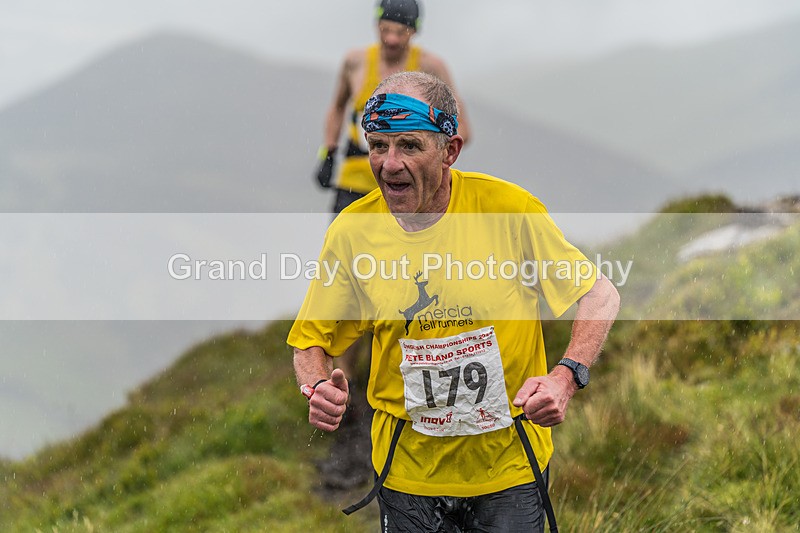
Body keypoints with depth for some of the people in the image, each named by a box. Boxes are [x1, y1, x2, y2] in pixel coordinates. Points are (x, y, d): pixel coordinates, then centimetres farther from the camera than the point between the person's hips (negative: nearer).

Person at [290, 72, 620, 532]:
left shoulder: (509, 208, -14)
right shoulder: (352, 232, -9)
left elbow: (602, 295, -6)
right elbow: (312, 342, 2)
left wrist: (566, 377, -22)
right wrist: (318, 387, -21)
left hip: (508, 460, -1)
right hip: (407, 471, 1)